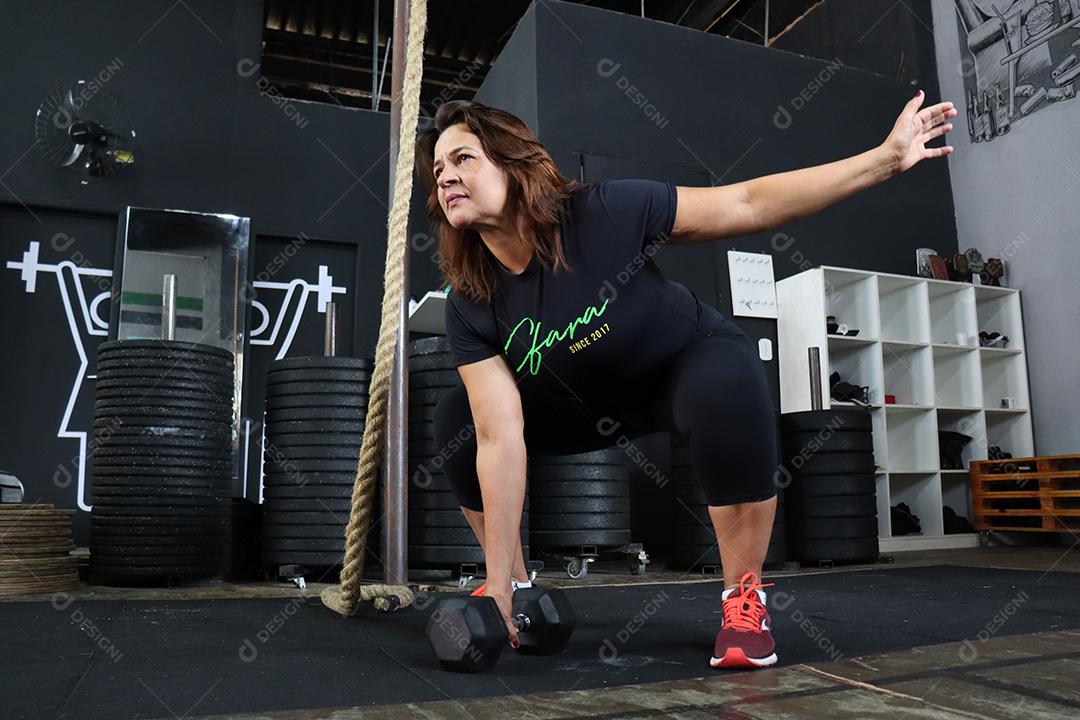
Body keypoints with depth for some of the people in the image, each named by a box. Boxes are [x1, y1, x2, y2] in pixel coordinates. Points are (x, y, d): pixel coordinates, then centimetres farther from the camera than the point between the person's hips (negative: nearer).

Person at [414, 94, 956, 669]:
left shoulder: (604, 212, -30)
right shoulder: (470, 304, -21)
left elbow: (748, 204, -24)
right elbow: (500, 438, -23)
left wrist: (887, 157, -25)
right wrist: (498, 585, -25)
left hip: (694, 363, -3)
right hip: (595, 402, 4)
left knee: (730, 384, -38)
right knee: (457, 418, -8)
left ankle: (744, 598, -19)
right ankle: (519, 583, 10)